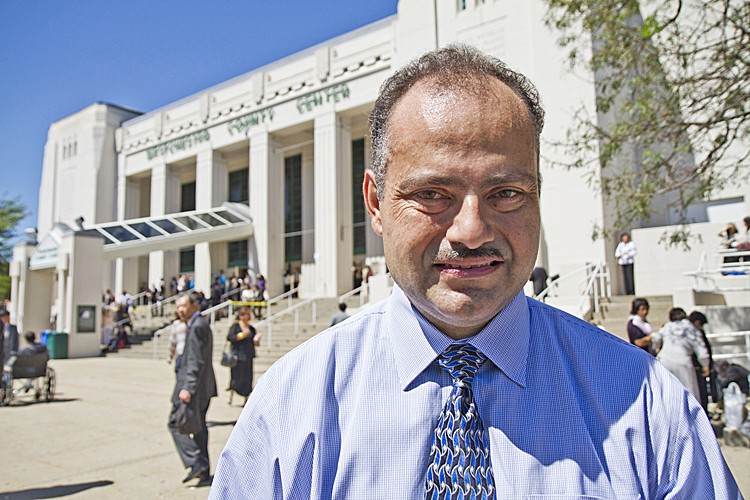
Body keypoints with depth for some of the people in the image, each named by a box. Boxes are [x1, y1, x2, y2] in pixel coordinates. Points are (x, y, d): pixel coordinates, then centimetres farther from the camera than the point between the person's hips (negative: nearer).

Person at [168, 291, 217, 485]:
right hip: (204, 387, 10)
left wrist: (188, 388, -25)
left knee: (175, 423, -1)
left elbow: (196, 362, -23)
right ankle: (204, 472, 20)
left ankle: (196, 462, -5)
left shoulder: (197, 326, -17)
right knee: (199, 427, 14)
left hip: (193, 387, -10)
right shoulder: (202, 324, 16)